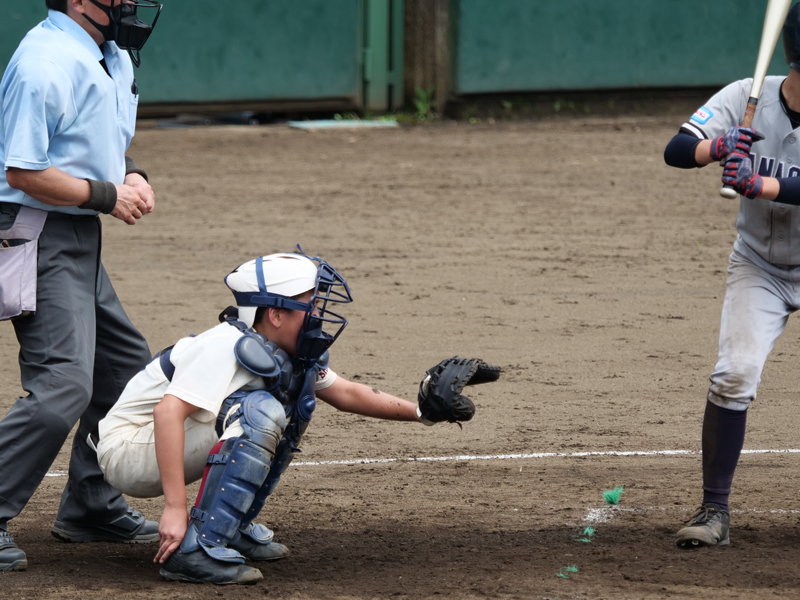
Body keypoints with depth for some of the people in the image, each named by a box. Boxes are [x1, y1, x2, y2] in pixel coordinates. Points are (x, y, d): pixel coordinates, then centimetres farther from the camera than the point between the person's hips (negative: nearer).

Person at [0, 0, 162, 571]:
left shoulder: (114, 59, 12)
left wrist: (131, 173, 5)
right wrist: (107, 195, -17)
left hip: (81, 242, 10)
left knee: (126, 367, 17)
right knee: (63, 385, -18)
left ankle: (91, 507, 27)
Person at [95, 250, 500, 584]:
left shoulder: (284, 351, 2)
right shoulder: (228, 347, -26)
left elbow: (344, 393, 15)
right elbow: (168, 412, -36)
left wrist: (420, 411, 7)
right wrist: (175, 508, -39)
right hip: (125, 451, -9)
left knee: (295, 388, 9)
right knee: (258, 414, -27)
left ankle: (234, 527, 11)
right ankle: (196, 549, -26)